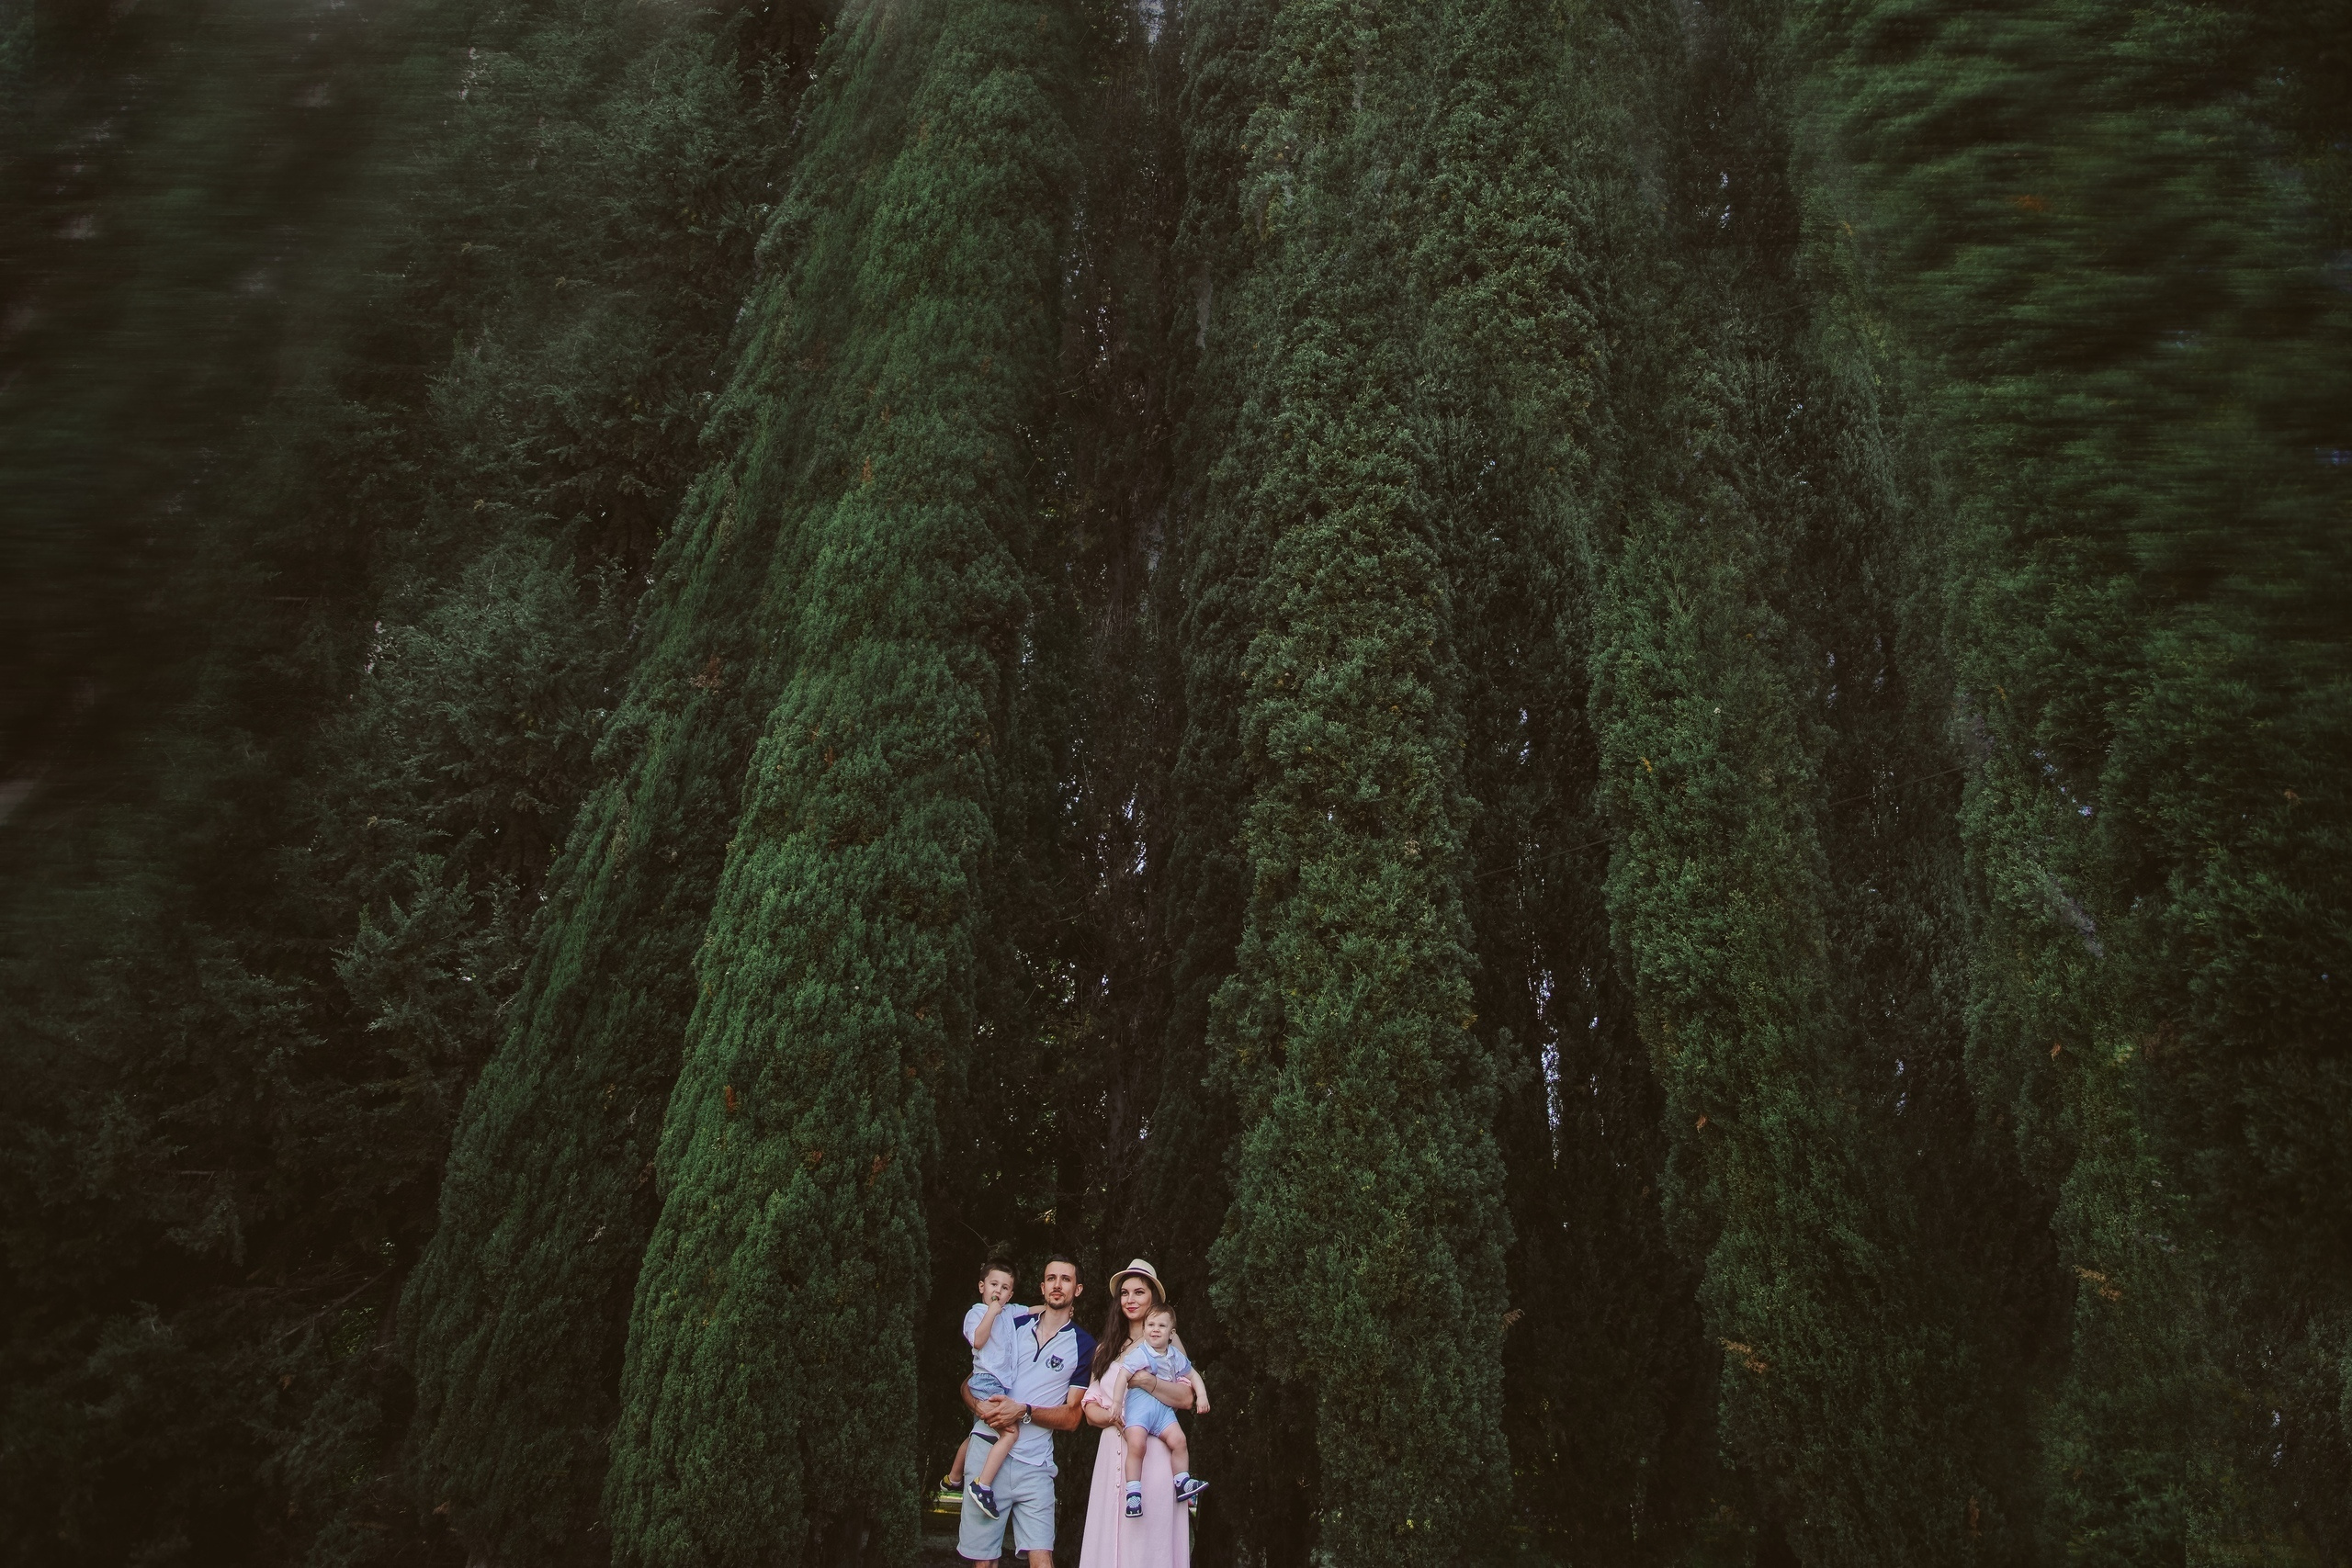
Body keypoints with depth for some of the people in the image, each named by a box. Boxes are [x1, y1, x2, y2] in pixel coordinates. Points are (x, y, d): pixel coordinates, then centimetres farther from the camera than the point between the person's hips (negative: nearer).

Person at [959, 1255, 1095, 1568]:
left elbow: (1071, 1418, 1)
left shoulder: (1083, 1345, 4)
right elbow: (969, 1382, 13)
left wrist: (1023, 1411, -14)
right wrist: (980, 1406, -10)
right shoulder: (1013, 1325, 11)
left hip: (1034, 1464, -1)